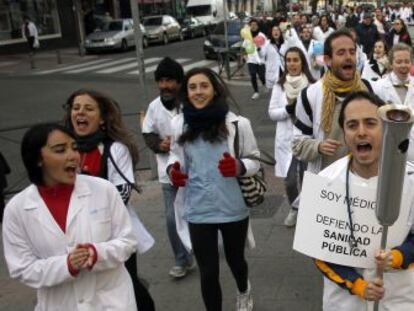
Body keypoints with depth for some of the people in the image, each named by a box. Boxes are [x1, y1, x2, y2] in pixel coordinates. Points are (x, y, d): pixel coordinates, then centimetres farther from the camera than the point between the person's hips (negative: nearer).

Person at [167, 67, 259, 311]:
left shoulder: (237, 123, -12)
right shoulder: (179, 124, -4)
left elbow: (254, 161, -3)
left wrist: (239, 167, -25)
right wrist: (173, 169, -12)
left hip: (233, 209, 0)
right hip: (198, 211, 1)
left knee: (235, 259, 24)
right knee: (208, 272, 8)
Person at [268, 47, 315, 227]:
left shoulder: (312, 85, -7)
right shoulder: (279, 86, 0)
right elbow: (272, 113, 0)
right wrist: (288, 109, -16)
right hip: (287, 140, 2)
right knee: (290, 180, 4)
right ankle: (294, 209, 33)